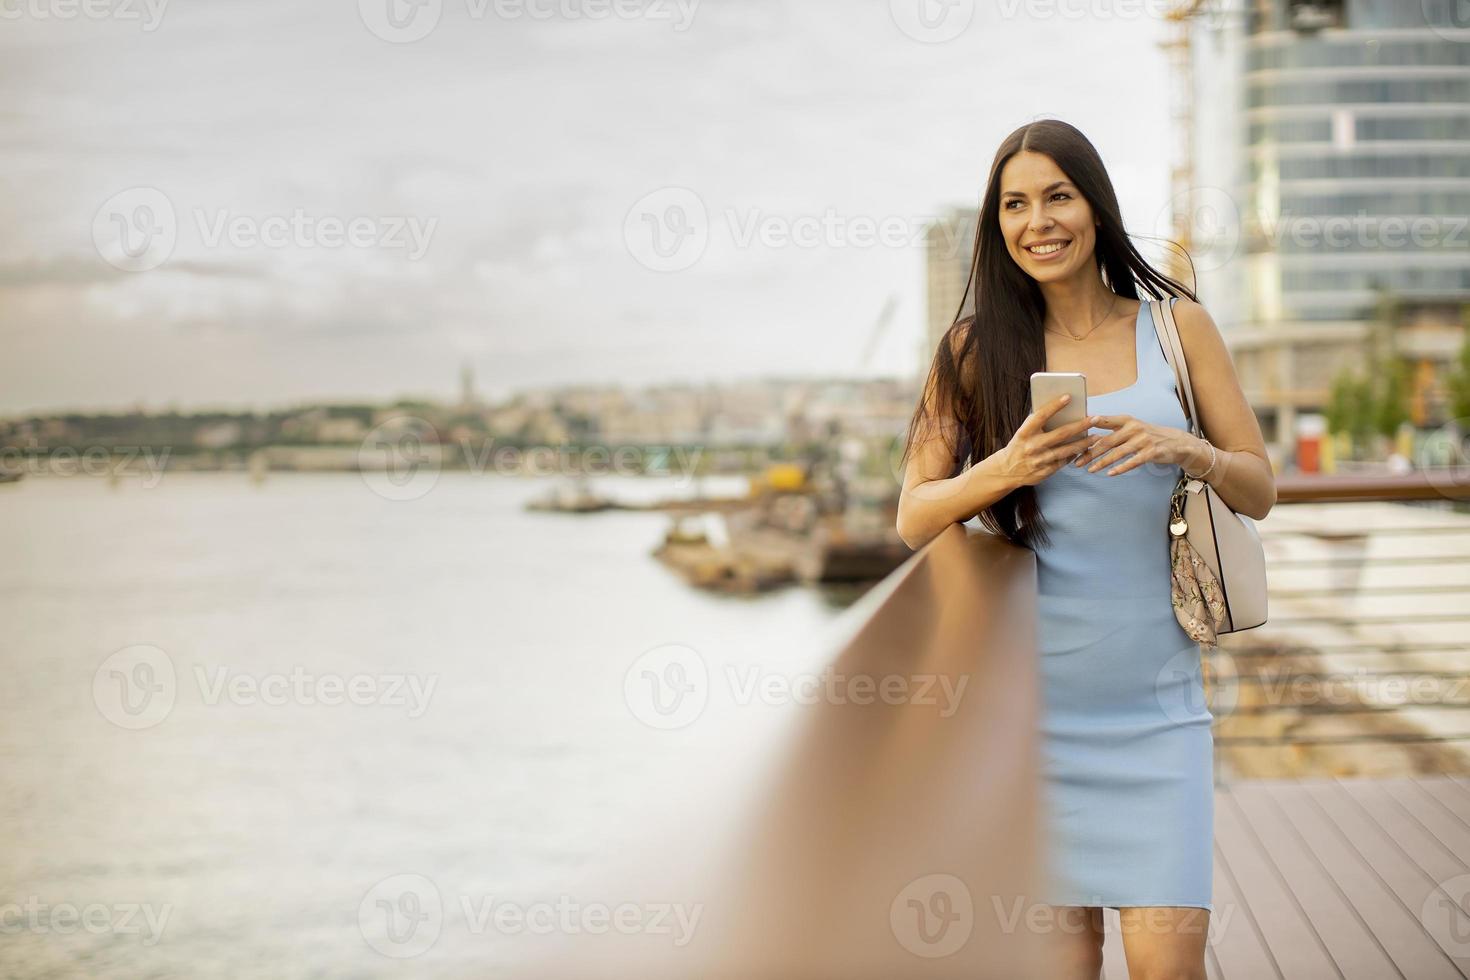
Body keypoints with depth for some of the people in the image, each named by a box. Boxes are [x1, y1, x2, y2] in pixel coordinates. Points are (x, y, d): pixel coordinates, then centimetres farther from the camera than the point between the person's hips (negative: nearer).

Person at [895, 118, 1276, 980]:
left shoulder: (1179, 327, 6)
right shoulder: (978, 349, 5)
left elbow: (1261, 491, 8)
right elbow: (914, 518, 2)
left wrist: (1186, 449, -13)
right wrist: (1005, 471, -17)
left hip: (1155, 695, 0)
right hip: (1030, 691, 0)